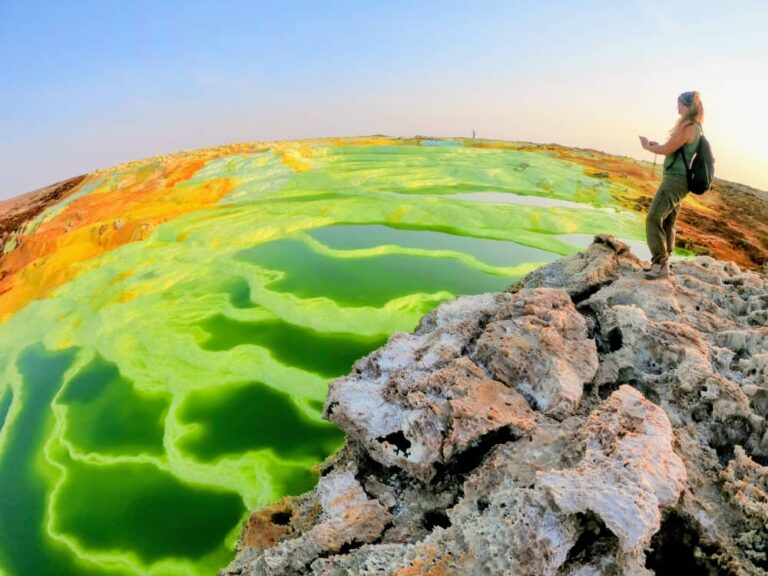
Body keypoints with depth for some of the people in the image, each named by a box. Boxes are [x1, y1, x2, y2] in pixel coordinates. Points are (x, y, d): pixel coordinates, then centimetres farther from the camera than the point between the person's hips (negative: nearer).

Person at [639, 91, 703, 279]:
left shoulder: (688, 127, -15)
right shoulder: (695, 128, 16)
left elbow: (667, 149, -14)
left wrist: (647, 146, 3)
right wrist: (658, 145, 12)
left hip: (675, 180, -10)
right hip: (677, 180, 10)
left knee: (653, 219, -12)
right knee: (667, 223, 12)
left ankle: (661, 264, -11)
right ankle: (662, 264, 17)